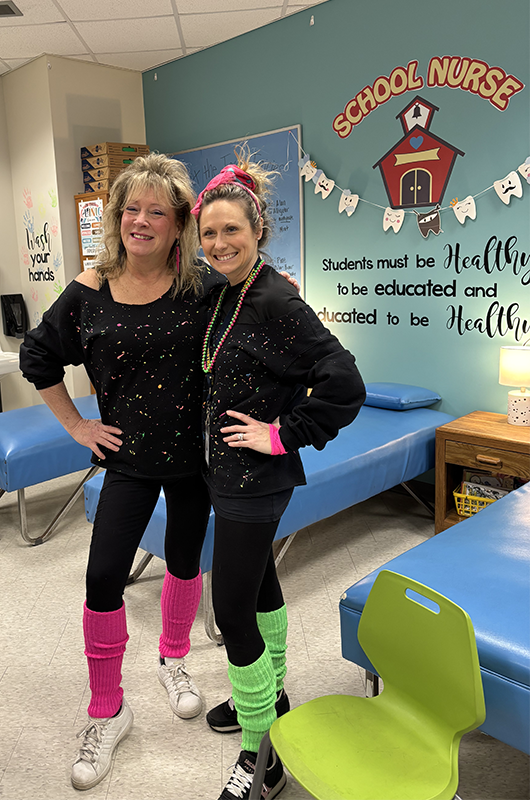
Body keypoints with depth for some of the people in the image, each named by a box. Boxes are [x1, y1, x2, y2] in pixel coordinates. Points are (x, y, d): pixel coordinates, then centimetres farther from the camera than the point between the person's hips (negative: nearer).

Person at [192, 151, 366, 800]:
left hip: (256, 479, -9)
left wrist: (283, 435, -19)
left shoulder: (276, 300, -21)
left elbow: (344, 385, -25)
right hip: (226, 472, 9)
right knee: (258, 580, 22)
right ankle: (270, 694, 45)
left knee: (232, 611, -1)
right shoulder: (223, 294, 6)